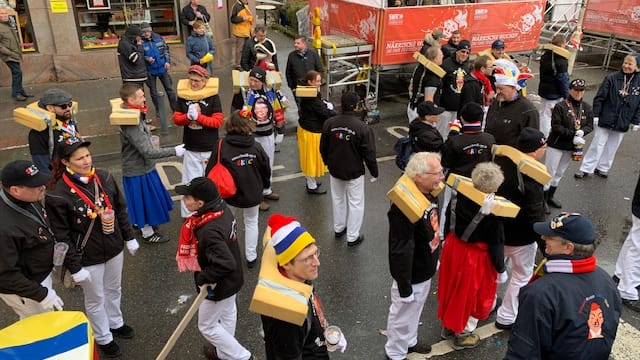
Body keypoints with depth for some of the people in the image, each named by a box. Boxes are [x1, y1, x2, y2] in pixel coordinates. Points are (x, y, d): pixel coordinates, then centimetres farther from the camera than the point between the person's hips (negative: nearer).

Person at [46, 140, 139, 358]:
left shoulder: (104, 178, -8)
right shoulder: (58, 194, -22)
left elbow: (121, 210, 4)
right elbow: (61, 236, -17)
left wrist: (129, 238, 10)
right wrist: (75, 268, -15)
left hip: (114, 249, 5)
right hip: (88, 258, -4)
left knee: (114, 290, 25)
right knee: (95, 300, 17)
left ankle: (116, 323, 51)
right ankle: (103, 338, 40)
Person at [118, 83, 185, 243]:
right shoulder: (131, 124, -31)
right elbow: (148, 152, -33)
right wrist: (174, 151, -29)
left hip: (140, 167, 9)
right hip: (138, 170, -9)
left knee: (143, 199, 26)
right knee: (145, 199, 8)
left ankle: (139, 222, 48)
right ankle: (148, 233, 27)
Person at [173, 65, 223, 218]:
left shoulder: (213, 97, -7)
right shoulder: (183, 96, 0)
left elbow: (218, 121, -12)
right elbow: (176, 119, 0)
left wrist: (198, 116, -22)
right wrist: (188, 116, -20)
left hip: (210, 148, -1)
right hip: (190, 148, 1)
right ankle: (188, 215, 16)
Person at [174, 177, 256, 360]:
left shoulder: (209, 231, -39)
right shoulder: (222, 208, -13)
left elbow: (225, 264, -41)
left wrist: (204, 278, -25)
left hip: (219, 286, -8)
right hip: (232, 279, 9)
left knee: (207, 326, 16)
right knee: (227, 312, 29)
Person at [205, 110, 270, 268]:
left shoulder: (222, 145, -19)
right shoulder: (256, 146, -13)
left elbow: (211, 171, -13)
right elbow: (266, 169, -2)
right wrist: (265, 184, 19)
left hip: (230, 194, -1)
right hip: (253, 193, 1)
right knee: (251, 222, 19)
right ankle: (251, 257, 26)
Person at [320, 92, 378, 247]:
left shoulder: (329, 123, -9)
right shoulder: (362, 128, -21)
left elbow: (323, 148, 4)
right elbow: (369, 154, -15)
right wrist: (374, 172, 1)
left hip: (334, 170, 5)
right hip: (354, 172, -4)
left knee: (337, 199, 23)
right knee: (355, 203, 10)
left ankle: (338, 228, 39)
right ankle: (353, 236, 16)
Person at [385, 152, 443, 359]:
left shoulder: (429, 194, -6)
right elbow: (401, 251, -30)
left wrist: (434, 259, 22)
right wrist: (405, 288, -23)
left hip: (425, 270, 9)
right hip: (411, 276, -8)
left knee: (414, 311, 30)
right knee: (402, 316, 15)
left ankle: (409, 342, 53)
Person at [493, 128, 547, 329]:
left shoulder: (501, 160, -9)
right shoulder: (531, 178, -31)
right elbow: (536, 217, -27)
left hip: (496, 229, 7)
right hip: (520, 237, -7)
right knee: (521, 276, 14)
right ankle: (506, 317, 26)